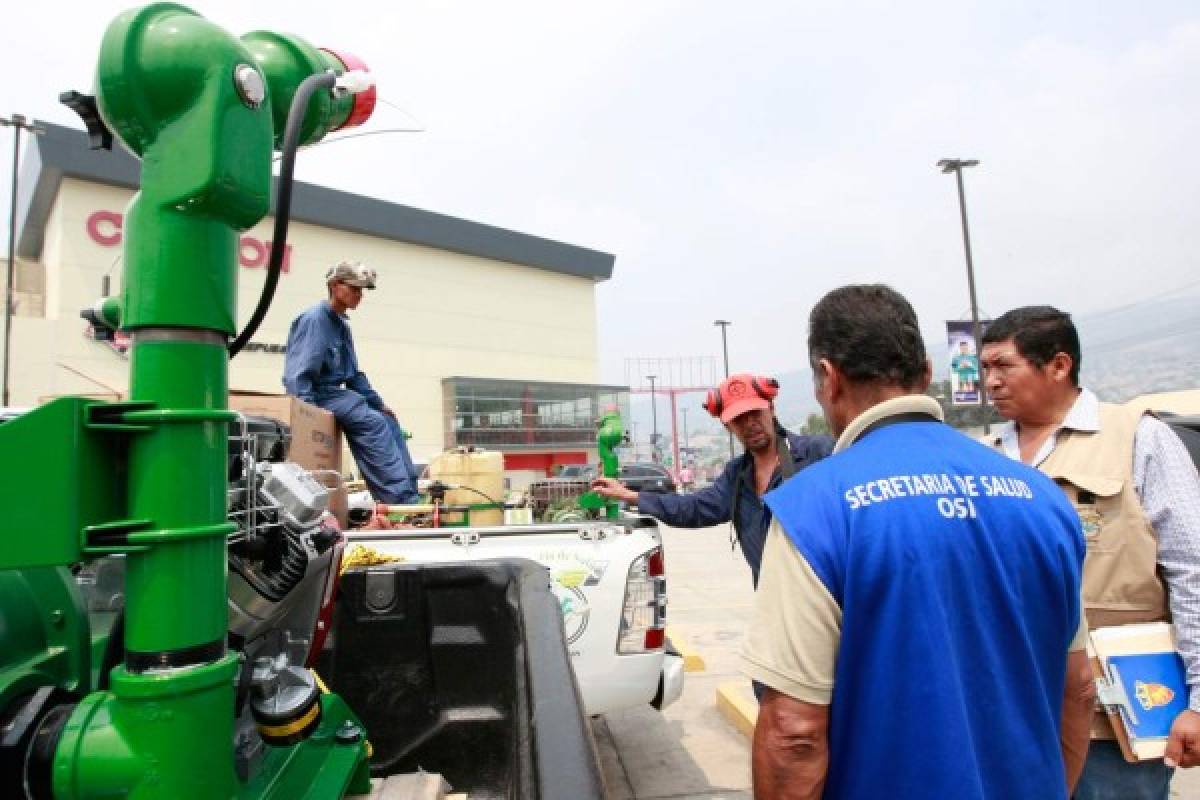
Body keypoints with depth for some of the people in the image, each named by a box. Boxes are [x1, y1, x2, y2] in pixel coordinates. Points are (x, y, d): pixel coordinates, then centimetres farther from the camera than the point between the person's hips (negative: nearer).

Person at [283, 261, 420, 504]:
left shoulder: (341, 324, 14)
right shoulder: (314, 319, -13)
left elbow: (354, 374, 20)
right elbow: (297, 376, -20)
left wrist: (378, 403, 14)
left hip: (337, 391, 9)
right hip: (321, 394, -9)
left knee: (389, 422, 0)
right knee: (373, 423, -22)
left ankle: (408, 492, -4)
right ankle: (402, 499, -23)